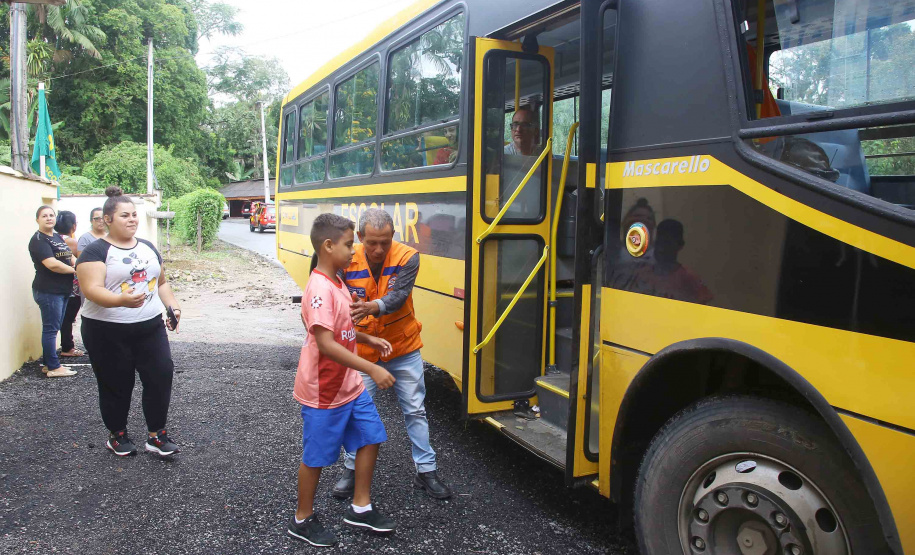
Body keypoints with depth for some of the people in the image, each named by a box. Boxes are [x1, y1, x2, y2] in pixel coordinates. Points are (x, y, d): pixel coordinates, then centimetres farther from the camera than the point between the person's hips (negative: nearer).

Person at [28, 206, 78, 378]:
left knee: (53, 328, 14)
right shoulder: (38, 240, -12)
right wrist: (75, 271, -11)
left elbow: (70, 256, 14)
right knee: (50, 329, -3)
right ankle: (54, 368, 2)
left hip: (62, 290, 9)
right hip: (48, 291, -9)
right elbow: (52, 264, -23)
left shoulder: (58, 237, 14)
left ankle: (48, 363, 23)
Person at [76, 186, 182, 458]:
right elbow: (92, 290, -21)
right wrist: (122, 300, -39)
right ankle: (117, 435, 29)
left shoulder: (148, 247, 11)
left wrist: (173, 305, 4)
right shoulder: (96, 251, -8)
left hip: (150, 327, 5)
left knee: (161, 375, -1)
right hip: (108, 333, -4)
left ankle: (157, 435, 13)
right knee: (117, 385, 8)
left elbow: (161, 282, 20)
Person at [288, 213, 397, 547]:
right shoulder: (319, 290, -25)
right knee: (316, 456, 8)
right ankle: (303, 520, 29)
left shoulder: (336, 283, 6)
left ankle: (360, 508, 29)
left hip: (350, 386, 9)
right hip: (323, 392, -9)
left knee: (370, 438, 14)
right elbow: (325, 344, -32)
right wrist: (373, 369, -33)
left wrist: (368, 340, 7)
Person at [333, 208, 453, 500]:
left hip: (403, 349, 0)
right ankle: (352, 468, 32)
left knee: (415, 411, 10)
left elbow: (398, 296, -29)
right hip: (363, 351, 1)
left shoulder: (407, 257, -17)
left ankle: (426, 471, 25)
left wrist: (373, 307, -49)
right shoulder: (348, 262, -13)